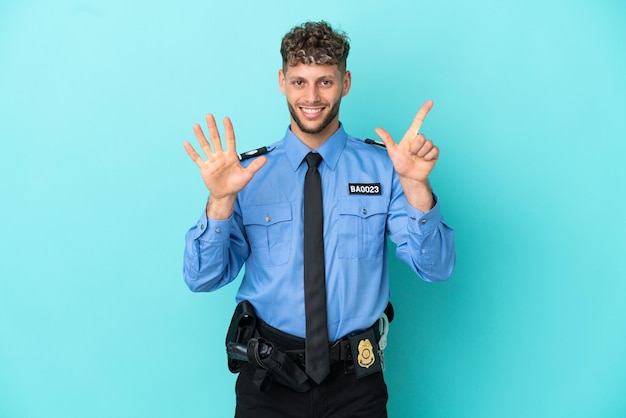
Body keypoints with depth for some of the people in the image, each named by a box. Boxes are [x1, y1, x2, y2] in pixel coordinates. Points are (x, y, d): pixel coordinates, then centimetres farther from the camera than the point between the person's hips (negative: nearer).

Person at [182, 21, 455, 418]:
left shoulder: (382, 167, -5)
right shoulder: (250, 173, -3)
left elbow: (435, 268, -11)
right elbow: (203, 279, -6)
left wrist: (416, 185, -26)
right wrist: (221, 200, -22)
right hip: (268, 375, 1)